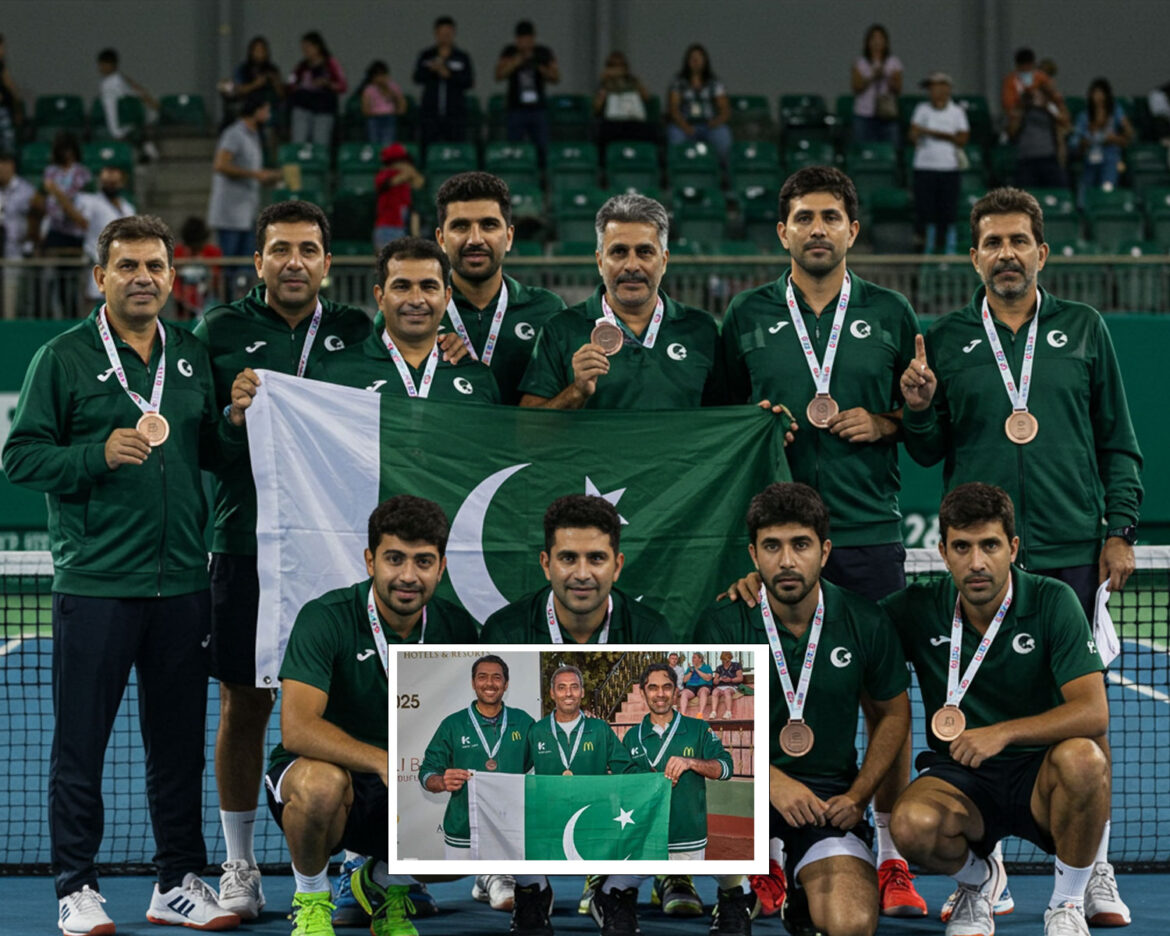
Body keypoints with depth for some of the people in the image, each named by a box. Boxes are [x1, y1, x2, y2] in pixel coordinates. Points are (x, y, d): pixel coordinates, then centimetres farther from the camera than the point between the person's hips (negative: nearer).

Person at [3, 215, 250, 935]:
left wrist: (238, 425, -2)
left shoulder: (193, 356, 12)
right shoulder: (63, 358, -2)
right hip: (95, 584, -4)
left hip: (183, 584, 4)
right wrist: (100, 455, -17)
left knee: (179, 741, 9)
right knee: (81, 742, 0)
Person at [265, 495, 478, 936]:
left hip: (405, 799, 4)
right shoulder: (325, 618, -19)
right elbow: (297, 727, -30)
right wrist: (383, 761, -43)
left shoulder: (456, 627, -4)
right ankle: (310, 898, -7)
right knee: (322, 782, -40)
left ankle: (383, 882, 12)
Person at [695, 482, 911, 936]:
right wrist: (772, 780, -23)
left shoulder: (865, 623, 1)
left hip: (828, 799, 1)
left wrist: (857, 796, -1)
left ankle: (805, 885, 14)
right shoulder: (723, 625, -5)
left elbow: (893, 713, 13)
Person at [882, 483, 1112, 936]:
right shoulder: (918, 610, -3)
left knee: (1083, 759, -36)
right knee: (913, 824, -33)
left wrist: (1004, 733, -28)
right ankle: (978, 880, 7)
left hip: (1040, 777, -1)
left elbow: (1093, 712, -17)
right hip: (958, 778, 1)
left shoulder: (1052, 602, -10)